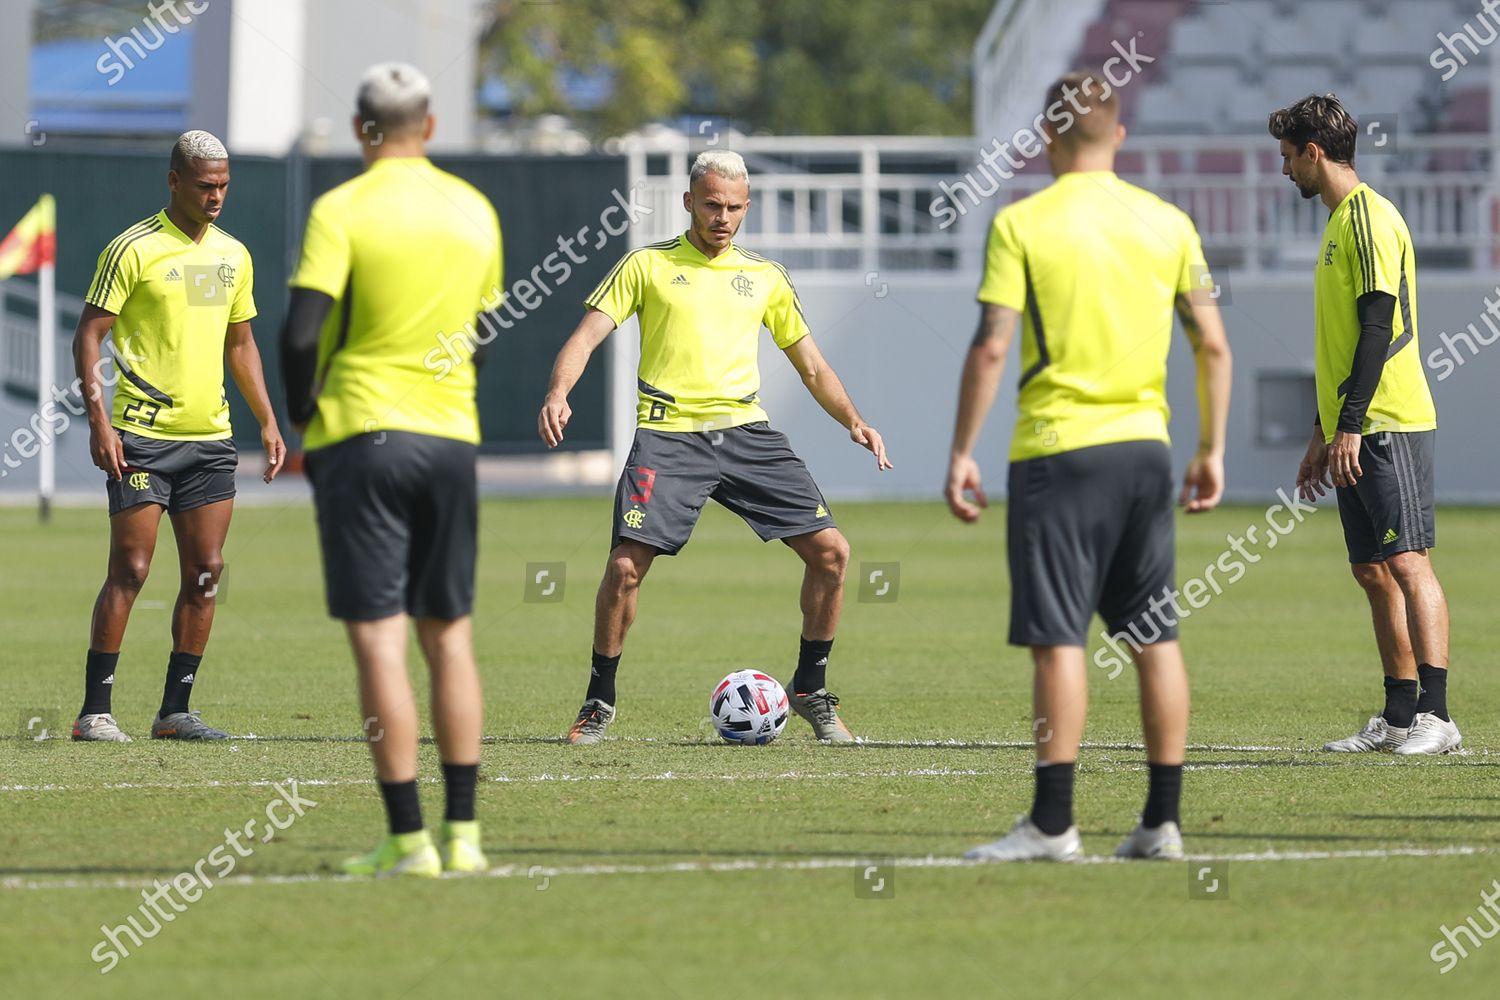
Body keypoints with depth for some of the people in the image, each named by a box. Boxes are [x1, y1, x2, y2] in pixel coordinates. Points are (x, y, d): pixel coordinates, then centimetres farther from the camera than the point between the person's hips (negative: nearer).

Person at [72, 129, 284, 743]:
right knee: (130, 570, -8)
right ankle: (95, 711, -3)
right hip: (142, 437, -6)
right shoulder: (134, 249, -6)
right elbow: (89, 335, -7)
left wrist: (268, 422, 17)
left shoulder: (232, 254, 13)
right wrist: (99, 420, -16)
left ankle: (175, 710, 10)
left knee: (205, 573, 3)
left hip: (210, 437, 6)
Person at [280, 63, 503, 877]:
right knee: (450, 636, 13)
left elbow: (301, 333, -15)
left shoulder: (341, 212, -9)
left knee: (379, 641, -4)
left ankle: (408, 842, -7)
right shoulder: (474, 212, 8)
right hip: (451, 439, 4)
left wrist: (304, 420, 0)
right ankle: (461, 833, 12)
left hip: (361, 435, -4)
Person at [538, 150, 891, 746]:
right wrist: (558, 394, -19)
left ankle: (810, 689, 11)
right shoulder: (648, 265, 7)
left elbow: (811, 367, 20)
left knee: (830, 550, -7)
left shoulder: (764, 277, 16)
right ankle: (600, 701, 3)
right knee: (625, 565, -17)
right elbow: (587, 336, 0)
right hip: (668, 433, -3)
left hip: (745, 429, 3)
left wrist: (853, 421, 4)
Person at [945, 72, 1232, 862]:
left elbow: (990, 347, -11)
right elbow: (1212, 344, 6)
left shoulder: (1022, 225, -7)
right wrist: (1211, 450, 14)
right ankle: (1163, 820, 10)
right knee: (1154, 636, 9)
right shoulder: (1167, 224, 6)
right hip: (1144, 445, 4)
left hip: (1058, 449, -4)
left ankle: (1053, 822, -6)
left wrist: (961, 454, -5)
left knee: (1057, 637, -4)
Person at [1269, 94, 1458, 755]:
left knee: (1407, 562, -13)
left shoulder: (1369, 218, -10)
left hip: (1390, 426, -10)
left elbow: (1380, 327, -18)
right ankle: (1399, 718, 10)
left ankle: (1435, 716, -17)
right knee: (1374, 573, 8)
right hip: (1355, 431, 10)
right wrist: (1322, 434, 25)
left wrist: (1350, 424, -20)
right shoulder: (1340, 220, 20)